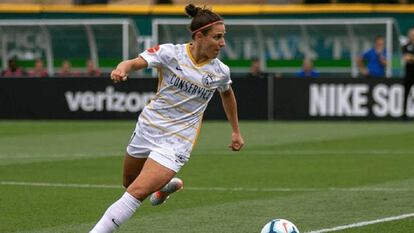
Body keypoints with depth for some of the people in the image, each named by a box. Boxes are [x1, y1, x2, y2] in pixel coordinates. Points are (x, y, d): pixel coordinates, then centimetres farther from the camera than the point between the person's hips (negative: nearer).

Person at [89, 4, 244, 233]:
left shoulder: (220, 72, -4)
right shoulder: (170, 53, -12)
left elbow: (227, 94, 18)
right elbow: (136, 62, -24)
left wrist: (236, 131, 25)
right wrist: (122, 68, -48)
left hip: (176, 141, -2)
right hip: (148, 127, 2)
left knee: (137, 192, -18)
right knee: (129, 183, 24)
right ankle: (167, 184, 53)